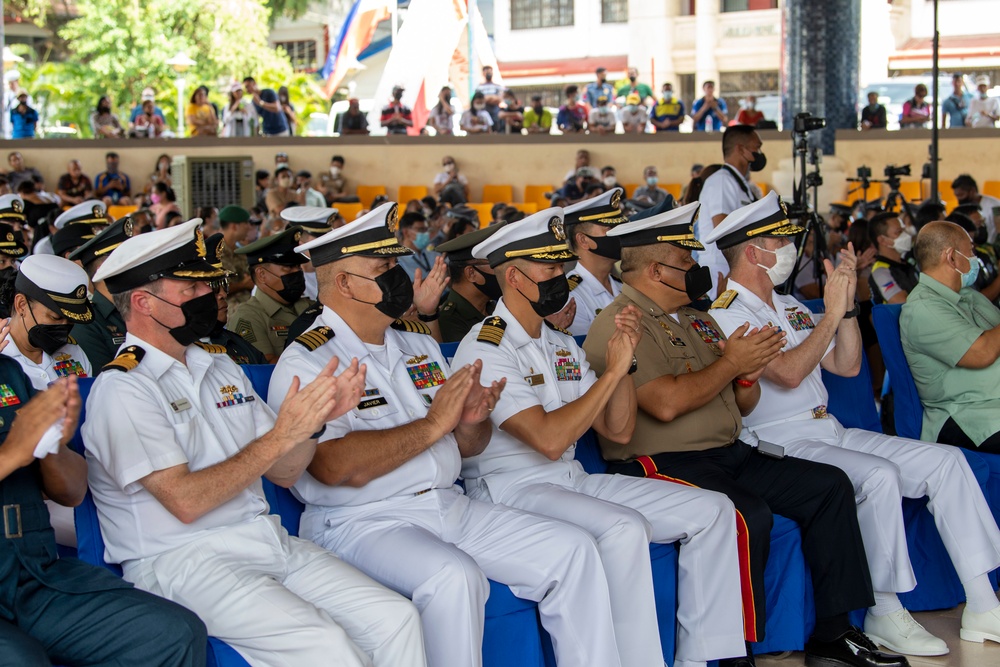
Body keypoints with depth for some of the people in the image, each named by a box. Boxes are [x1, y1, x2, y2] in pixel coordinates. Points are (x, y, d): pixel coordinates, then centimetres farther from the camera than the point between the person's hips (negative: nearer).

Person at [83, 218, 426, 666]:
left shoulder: (221, 369, 17)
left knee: (396, 620, -12)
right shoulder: (123, 389, -7)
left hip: (270, 543, 7)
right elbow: (185, 501, -16)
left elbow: (284, 474, 16)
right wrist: (280, 436, -16)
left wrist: (316, 419, -4)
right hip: (182, 562, -7)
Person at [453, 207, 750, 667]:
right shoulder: (484, 349, -12)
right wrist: (612, 371, -17)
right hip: (512, 490, -8)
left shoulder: (562, 346, 15)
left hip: (571, 481, 9)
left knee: (712, 510, -2)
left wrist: (622, 362, -5)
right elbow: (548, 439, -23)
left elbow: (618, 431, 10)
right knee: (625, 527, -36)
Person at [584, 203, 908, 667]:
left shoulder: (695, 320, 19)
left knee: (830, 485, 0)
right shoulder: (619, 325, -9)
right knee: (749, 515, -32)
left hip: (728, 454, 9)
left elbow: (742, 405, 21)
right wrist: (731, 362, -10)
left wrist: (749, 375, -3)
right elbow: (666, 403, -22)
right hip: (660, 464, -9)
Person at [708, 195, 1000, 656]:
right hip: (782, 443, -9)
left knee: (946, 460, -3)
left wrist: (848, 303, 3)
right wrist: (831, 313, -15)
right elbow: (788, 374, -21)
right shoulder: (725, 315, -8)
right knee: (880, 476, -32)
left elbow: (846, 366, 15)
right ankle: (885, 614, -21)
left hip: (831, 431, 9)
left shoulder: (790, 307, 19)